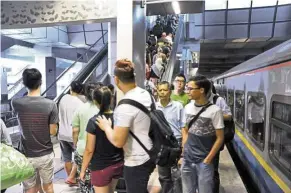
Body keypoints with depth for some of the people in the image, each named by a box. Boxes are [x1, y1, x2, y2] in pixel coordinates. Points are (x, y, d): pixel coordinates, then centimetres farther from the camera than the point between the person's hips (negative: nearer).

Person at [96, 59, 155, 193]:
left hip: (136, 162, -8)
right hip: (150, 155, 8)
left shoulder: (126, 106, -27)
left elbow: (118, 141, -25)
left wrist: (106, 127, -8)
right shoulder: (146, 94, -1)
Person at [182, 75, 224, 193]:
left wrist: (207, 160, -9)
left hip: (203, 162, -4)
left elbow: (220, 138, -10)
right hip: (187, 160, 5)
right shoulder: (187, 108, 1)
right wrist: (184, 152, 5)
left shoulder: (214, 111, -15)